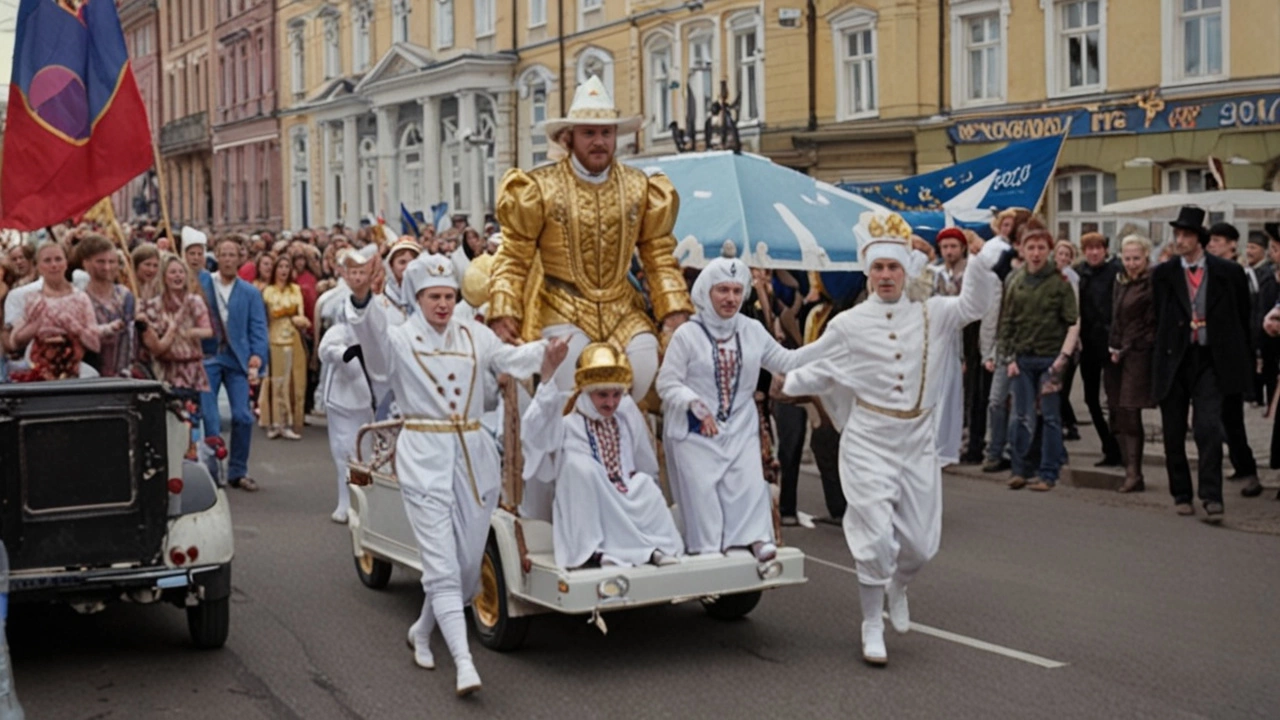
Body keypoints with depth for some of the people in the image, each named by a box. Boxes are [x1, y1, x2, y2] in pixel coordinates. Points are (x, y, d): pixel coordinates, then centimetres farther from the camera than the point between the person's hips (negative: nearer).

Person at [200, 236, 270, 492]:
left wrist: (256, 363, -8)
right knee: (208, 418, -4)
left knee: (243, 417, -3)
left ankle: (238, 472, 11)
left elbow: (258, 331, 4)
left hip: (237, 359, 1)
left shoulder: (251, 293, 7)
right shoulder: (201, 282, 6)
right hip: (206, 357, -1)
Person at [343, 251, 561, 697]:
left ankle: (422, 631, 35)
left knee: (468, 562, 11)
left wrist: (546, 350, -19)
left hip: (474, 454, 4)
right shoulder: (400, 338, -1)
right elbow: (374, 336, -23)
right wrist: (362, 300, -43)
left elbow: (512, 360, 0)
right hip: (425, 455, -4)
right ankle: (464, 662, -13)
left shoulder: (475, 336, 11)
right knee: (442, 564, -10)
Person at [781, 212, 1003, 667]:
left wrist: (982, 262, -22)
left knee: (920, 541, 8)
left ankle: (897, 588, 42)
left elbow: (973, 306, -9)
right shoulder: (848, 325, 0)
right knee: (876, 536, -8)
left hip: (918, 442, 3)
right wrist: (787, 384, -1)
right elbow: (818, 371, 9)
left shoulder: (932, 316, 4)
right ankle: (872, 625, 10)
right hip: (868, 444, -3)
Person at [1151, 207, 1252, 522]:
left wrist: (1238, 357, 9)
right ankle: (1182, 495, 21)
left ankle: (1212, 498, -12)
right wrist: (1164, 351, 8)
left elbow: (1242, 317, 9)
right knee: (1174, 433, 7)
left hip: (1210, 360, -2)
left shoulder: (1227, 273, 0)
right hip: (1174, 361, 2)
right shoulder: (1163, 274, 3)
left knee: (1208, 427, -15)